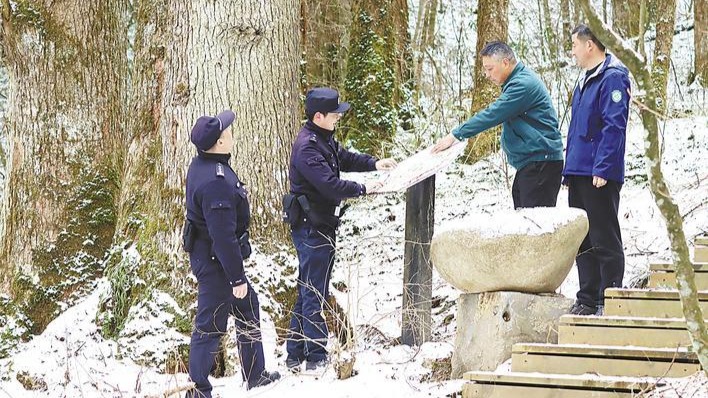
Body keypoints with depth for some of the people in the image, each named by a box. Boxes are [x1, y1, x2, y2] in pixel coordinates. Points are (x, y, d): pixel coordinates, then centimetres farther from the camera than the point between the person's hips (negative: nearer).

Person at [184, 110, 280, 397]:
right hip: (215, 262, -11)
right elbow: (224, 236, -29)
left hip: (206, 253, 11)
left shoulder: (202, 166, 1)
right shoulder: (216, 182, -32)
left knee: (248, 307, 23)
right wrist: (237, 277, -21)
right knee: (210, 327, 2)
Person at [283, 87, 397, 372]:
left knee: (308, 292, 14)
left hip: (321, 225, 11)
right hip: (311, 228, -11)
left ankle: (295, 356, 21)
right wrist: (362, 189, -14)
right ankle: (316, 357, 2)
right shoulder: (307, 147, -22)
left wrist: (373, 164, 10)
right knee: (314, 294, -4)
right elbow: (330, 184, -26)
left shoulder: (323, 138, 10)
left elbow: (343, 158, 25)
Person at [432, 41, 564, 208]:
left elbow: (493, 114, -21)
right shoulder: (517, 81, 16)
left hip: (541, 162, -11)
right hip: (528, 163, 11)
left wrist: (456, 135, -19)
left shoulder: (523, 84, -17)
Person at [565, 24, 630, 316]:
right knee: (583, 240, 12)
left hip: (599, 175, -10)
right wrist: (569, 170, 20)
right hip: (579, 172, 10)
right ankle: (588, 300, 18)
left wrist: (603, 169, -22)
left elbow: (614, 126, -18)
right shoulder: (585, 81, 19)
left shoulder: (612, 78, -11)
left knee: (604, 240, -5)